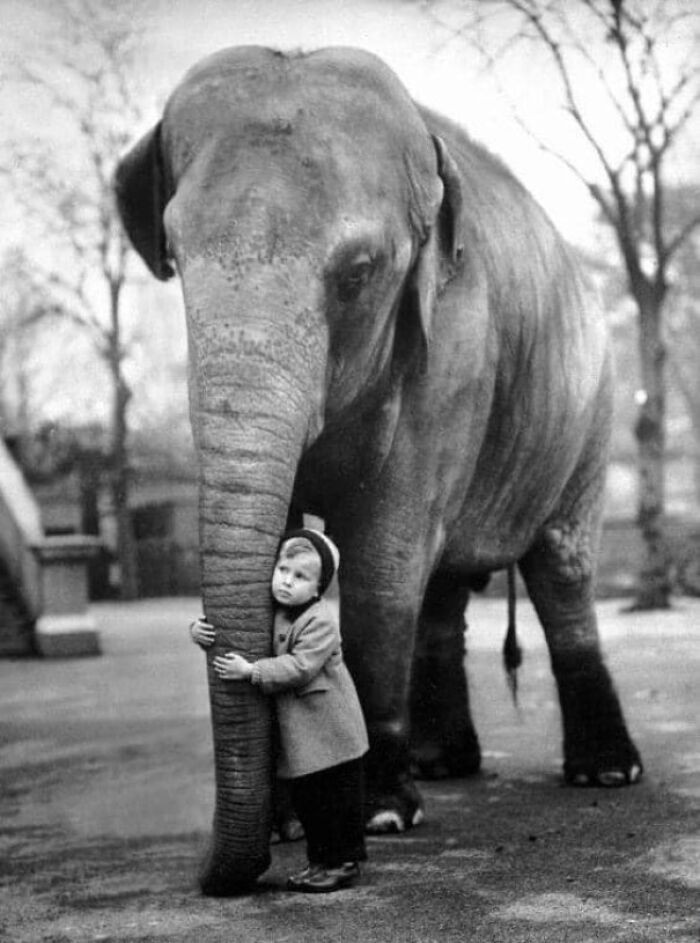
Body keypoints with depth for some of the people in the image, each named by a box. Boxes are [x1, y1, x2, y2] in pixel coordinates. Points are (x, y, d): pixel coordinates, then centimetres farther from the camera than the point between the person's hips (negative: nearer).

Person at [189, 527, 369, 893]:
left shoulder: (320, 622, -19)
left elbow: (299, 667, -27)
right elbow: (227, 624, 12)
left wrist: (251, 671, -29)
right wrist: (199, 630, -10)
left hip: (329, 731, -7)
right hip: (294, 733, 8)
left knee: (337, 800, 1)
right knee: (304, 801, 14)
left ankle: (345, 862, 13)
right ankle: (320, 860, 26)